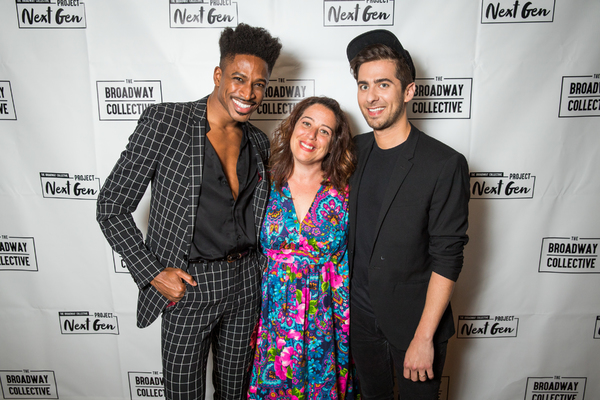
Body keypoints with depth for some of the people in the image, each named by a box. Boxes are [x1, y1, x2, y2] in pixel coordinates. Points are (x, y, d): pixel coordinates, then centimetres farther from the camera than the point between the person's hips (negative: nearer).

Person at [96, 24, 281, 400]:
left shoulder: (259, 142, 4)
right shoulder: (163, 122, -11)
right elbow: (112, 207, -7)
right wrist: (151, 273, -12)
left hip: (245, 284, 4)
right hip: (187, 287, -4)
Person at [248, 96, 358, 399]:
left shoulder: (344, 194, -7)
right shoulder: (265, 186, -4)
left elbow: (351, 266, -1)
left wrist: (350, 326, -1)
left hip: (326, 324, 0)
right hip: (275, 315, 1)